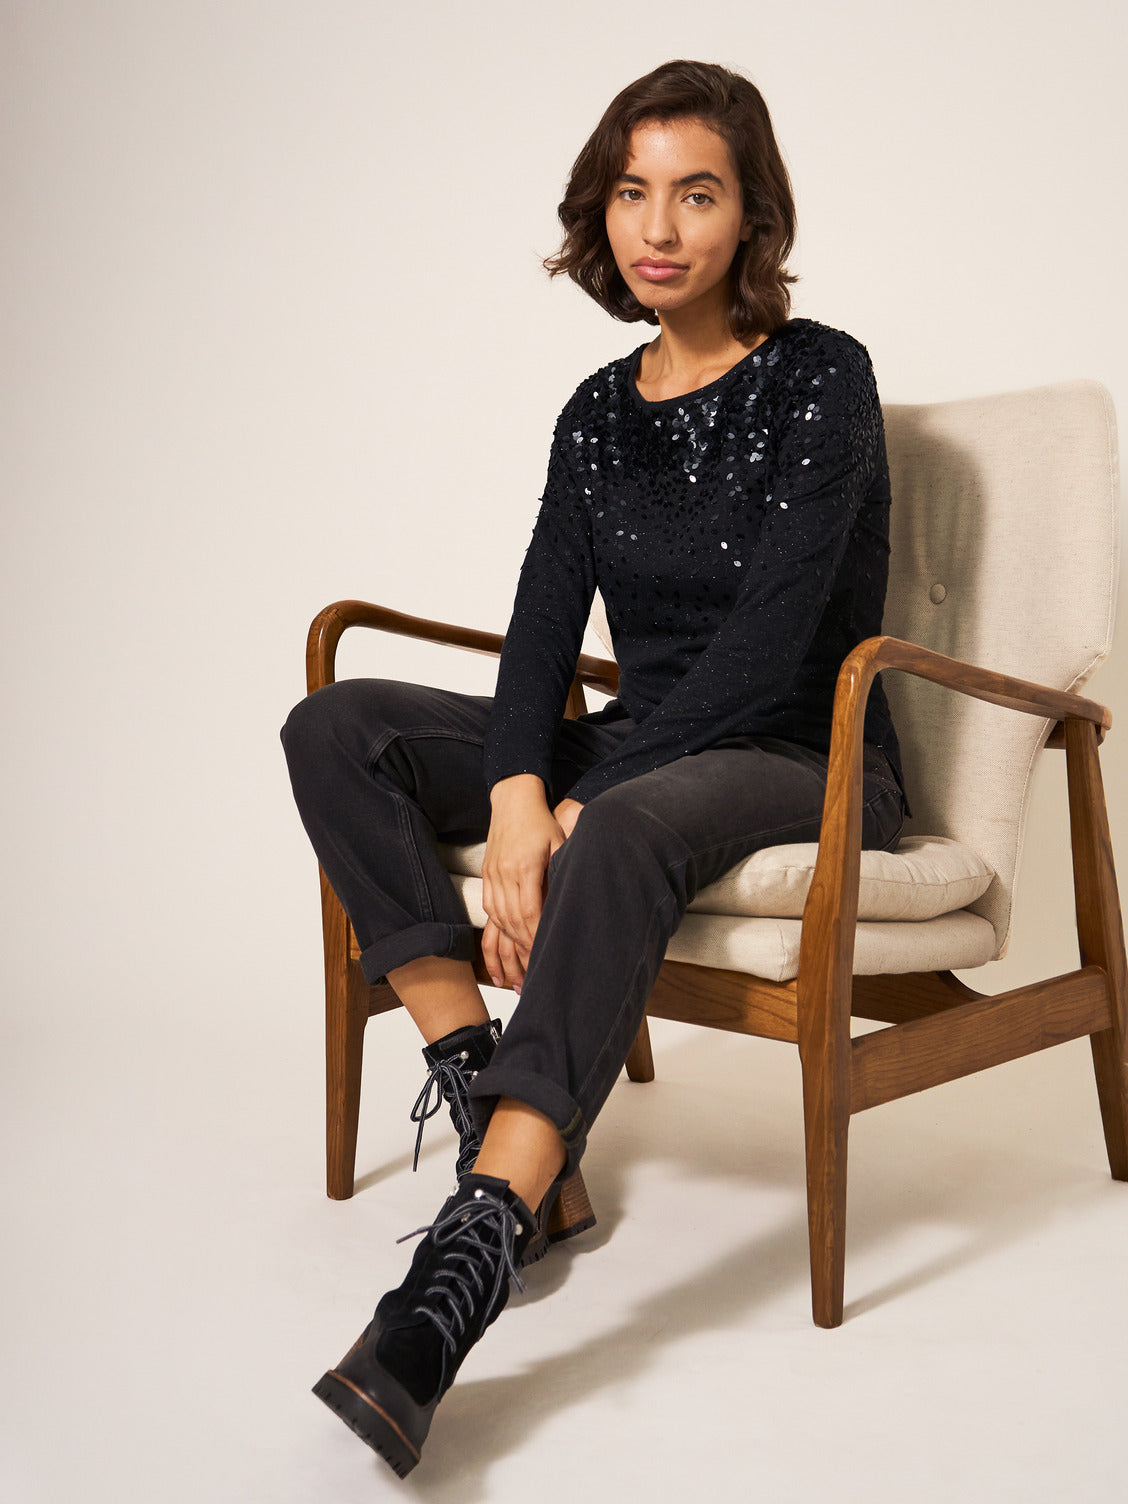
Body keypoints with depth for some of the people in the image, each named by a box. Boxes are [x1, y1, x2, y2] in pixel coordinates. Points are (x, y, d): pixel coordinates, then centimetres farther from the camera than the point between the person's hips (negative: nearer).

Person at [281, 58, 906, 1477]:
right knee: (336, 729, -10)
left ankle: (466, 1264, -47)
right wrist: (515, 799, -20)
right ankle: (477, 1079, -20)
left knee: (626, 831, -40)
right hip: (643, 753, 6)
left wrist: (581, 805, -21)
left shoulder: (819, 377, -7)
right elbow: (543, 626, -1)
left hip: (804, 766, -6)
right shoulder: (598, 413, 11)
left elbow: (768, 640, -17)